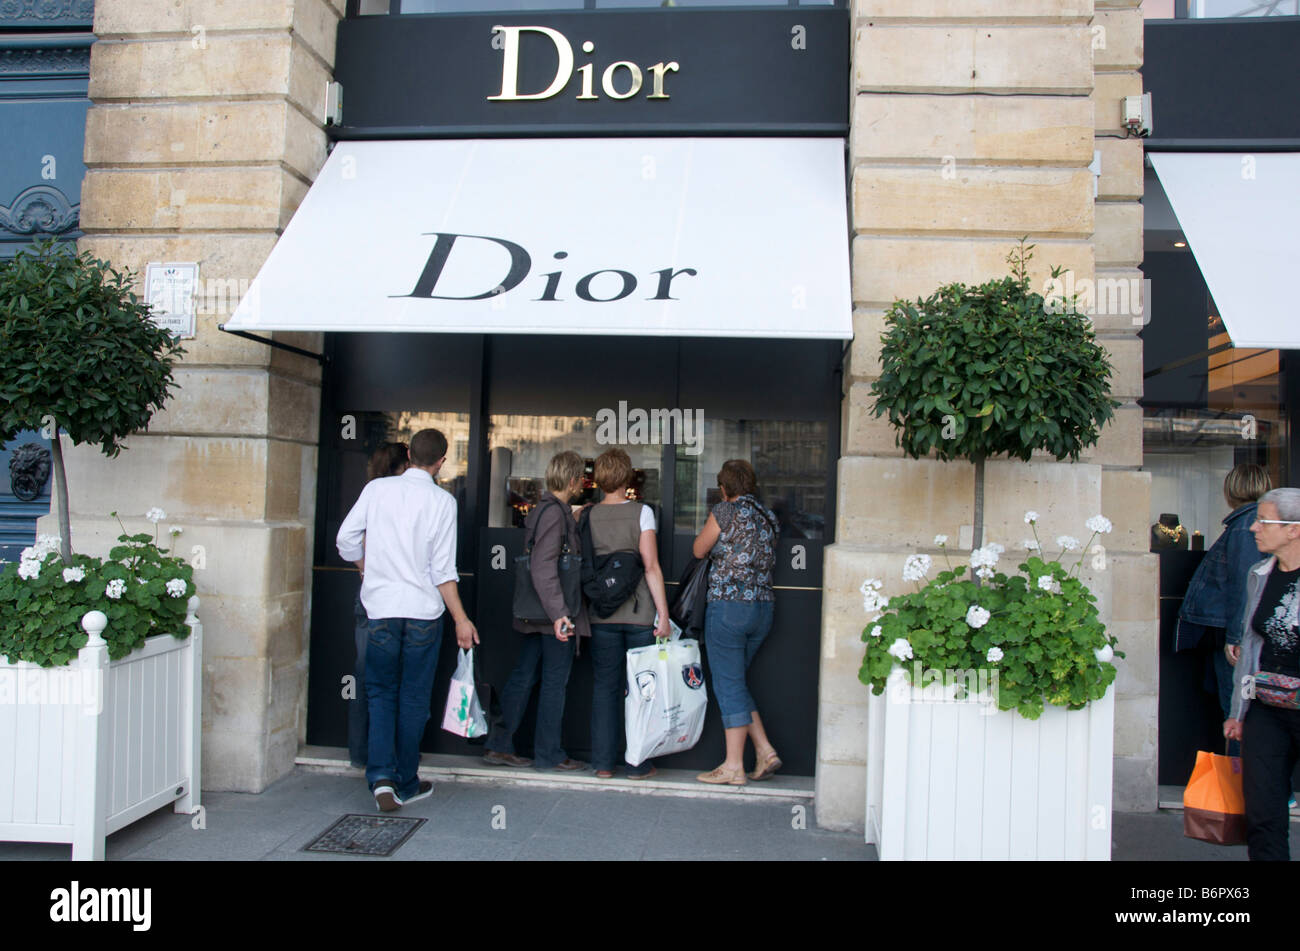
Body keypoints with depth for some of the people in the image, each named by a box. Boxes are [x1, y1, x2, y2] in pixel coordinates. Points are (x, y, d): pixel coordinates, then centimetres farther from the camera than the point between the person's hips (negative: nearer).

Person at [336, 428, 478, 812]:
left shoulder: (377, 489, 1)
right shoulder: (442, 501, -6)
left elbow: (346, 540, 3)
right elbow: (443, 570, -9)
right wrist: (461, 619, -3)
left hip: (380, 608, 2)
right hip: (423, 611, -1)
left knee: (381, 693, 14)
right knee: (414, 698, 9)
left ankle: (381, 774, 0)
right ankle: (406, 785, 19)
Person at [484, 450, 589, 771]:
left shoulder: (542, 510, 13)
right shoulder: (555, 513, -17)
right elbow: (543, 567, -24)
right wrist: (558, 613, -28)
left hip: (537, 613, 9)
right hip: (555, 615, -9)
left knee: (523, 676, 12)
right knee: (555, 682, 2)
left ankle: (499, 745, 19)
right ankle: (549, 754, 13)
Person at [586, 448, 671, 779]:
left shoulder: (587, 515, 3)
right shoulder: (641, 512, -6)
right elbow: (651, 567, -9)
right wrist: (664, 615, -6)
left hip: (602, 615, 3)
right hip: (639, 614, -3)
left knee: (604, 686, 9)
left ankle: (603, 762, 13)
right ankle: (639, 764, 11)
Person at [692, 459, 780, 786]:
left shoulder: (725, 511, -8)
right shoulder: (768, 516, 11)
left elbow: (698, 550, 2)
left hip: (728, 605, -7)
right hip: (764, 606, 7)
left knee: (729, 685, 0)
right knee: (735, 682, 18)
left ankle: (733, 767, 5)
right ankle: (765, 752, 14)